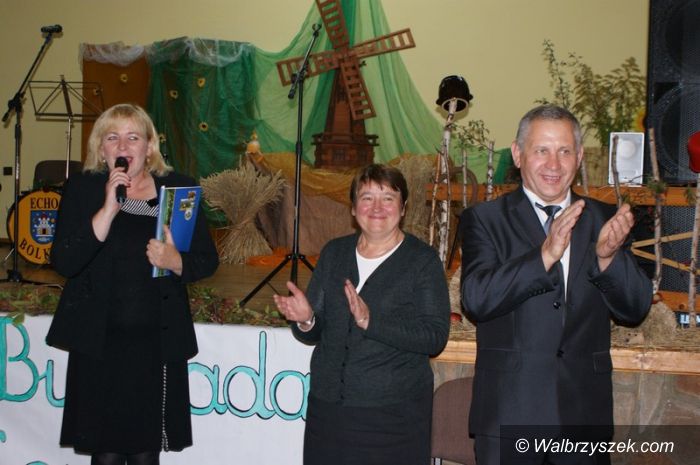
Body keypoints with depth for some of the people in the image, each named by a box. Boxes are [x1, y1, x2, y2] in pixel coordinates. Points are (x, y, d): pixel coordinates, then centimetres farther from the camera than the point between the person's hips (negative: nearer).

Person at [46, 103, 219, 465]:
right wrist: (108, 209, -18)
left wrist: (175, 261, -16)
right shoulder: (82, 188, 1)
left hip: (159, 343, 1)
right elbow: (63, 263, -9)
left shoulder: (178, 188, 4)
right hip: (99, 343, -1)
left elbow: (207, 259, 5)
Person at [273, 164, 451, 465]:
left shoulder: (422, 260, -4)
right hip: (327, 406, 4)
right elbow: (315, 333, 11)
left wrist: (371, 321, -25)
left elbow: (436, 337, -14)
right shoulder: (333, 253, 9)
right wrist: (306, 320, -13)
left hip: (393, 414, -3)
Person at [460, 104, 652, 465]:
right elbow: (476, 299, -17)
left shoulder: (604, 219, 7)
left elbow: (635, 310, 1)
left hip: (585, 413, 3)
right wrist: (544, 255, -28)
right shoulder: (485, 220, -2)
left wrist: (608, 256, -17)